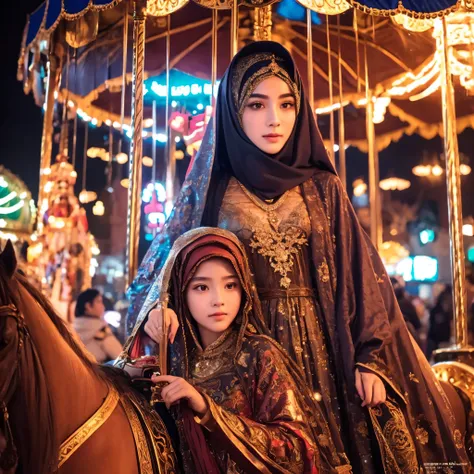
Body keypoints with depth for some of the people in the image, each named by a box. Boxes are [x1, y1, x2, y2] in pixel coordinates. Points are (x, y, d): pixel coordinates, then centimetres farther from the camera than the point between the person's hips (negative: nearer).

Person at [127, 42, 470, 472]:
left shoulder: (322, 189, 7)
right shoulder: (212, 189, 4)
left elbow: (359, 276, 5)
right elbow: (167, 261, 3)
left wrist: (370, 357, -3)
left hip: (318, 348, 1)